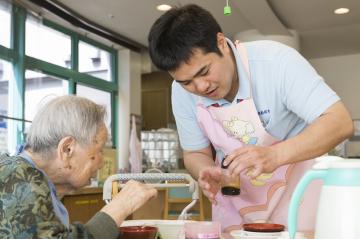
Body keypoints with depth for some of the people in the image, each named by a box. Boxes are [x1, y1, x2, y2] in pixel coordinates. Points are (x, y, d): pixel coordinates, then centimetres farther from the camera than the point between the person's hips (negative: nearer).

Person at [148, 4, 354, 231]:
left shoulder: (276, 61, -27)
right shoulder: (182, 91, -14)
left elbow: (340, 122, -30)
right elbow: (195, 153, -3)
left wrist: (275, 155, -45)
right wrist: (207, 173, -26)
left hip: (294, 187, -3)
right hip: (234, 194, 3)